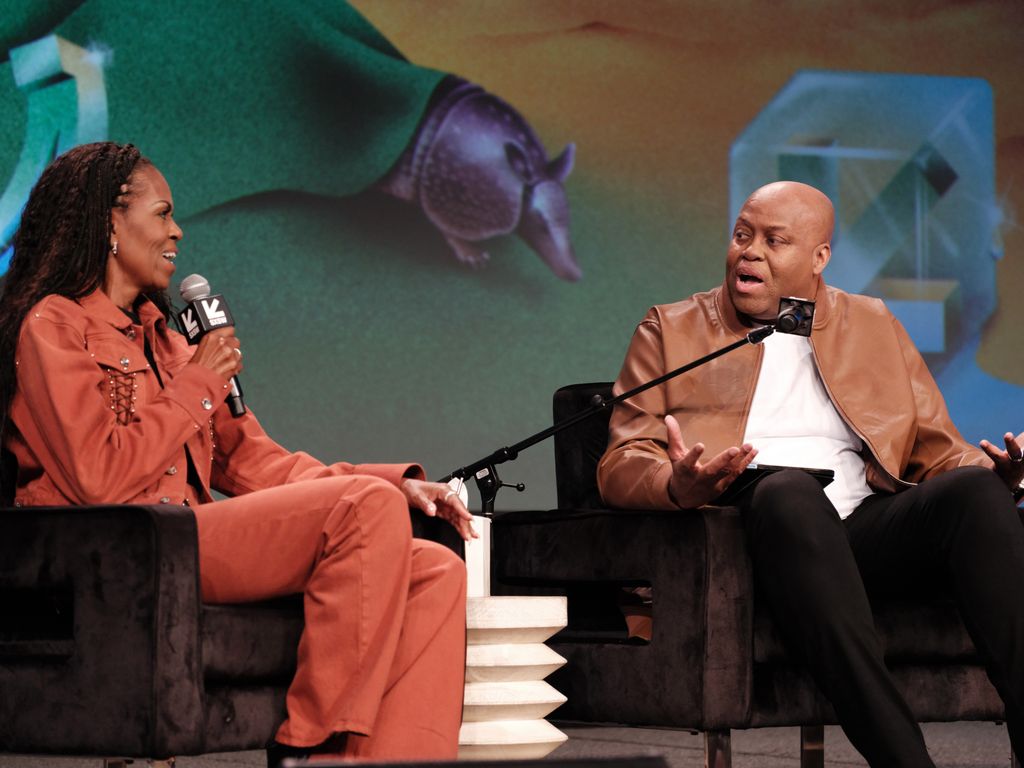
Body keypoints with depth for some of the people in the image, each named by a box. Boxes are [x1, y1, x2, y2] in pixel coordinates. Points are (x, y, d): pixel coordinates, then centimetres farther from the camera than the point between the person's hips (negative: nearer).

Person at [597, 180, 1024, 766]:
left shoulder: (874, 324, 25)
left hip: (868, 526, 3)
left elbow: (939, 452, 20)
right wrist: (679, 486, -17)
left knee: (974, 488, -28)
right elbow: (620, 468, 8)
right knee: (790, 491, -38)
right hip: (747, 525, -3)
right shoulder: (671, 331, 18)